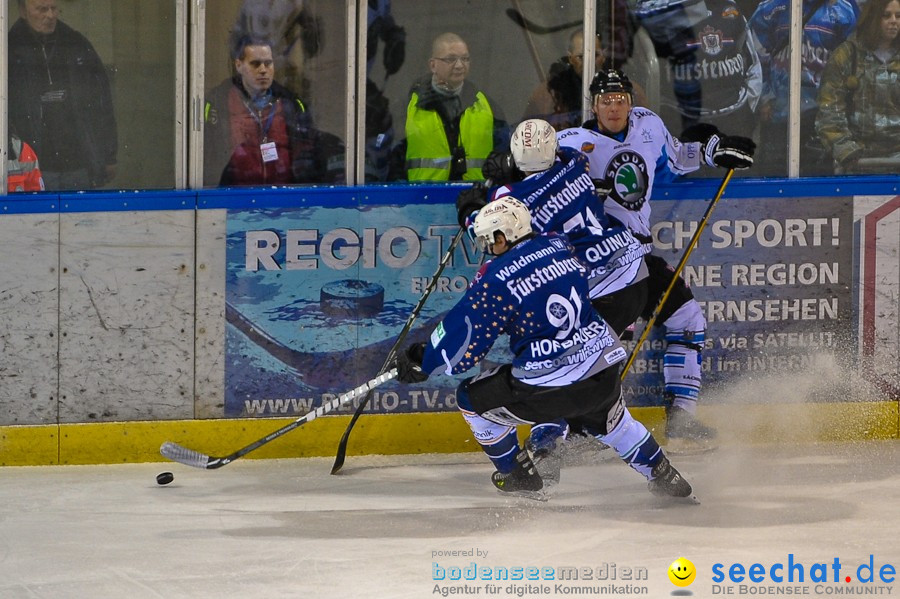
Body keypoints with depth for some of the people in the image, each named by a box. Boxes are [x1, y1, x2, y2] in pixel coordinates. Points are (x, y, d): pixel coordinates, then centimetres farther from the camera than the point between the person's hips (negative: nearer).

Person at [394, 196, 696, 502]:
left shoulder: (497, 277, -10)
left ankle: (521, 478, 25)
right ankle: (664, 476, 45)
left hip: (548, 390, -6)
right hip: (606, 373, 6)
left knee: (472, 399, 17)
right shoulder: (560, 247, 6)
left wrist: (423, 362, 8)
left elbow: (464, 337, -6)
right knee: (610, 419, 39)